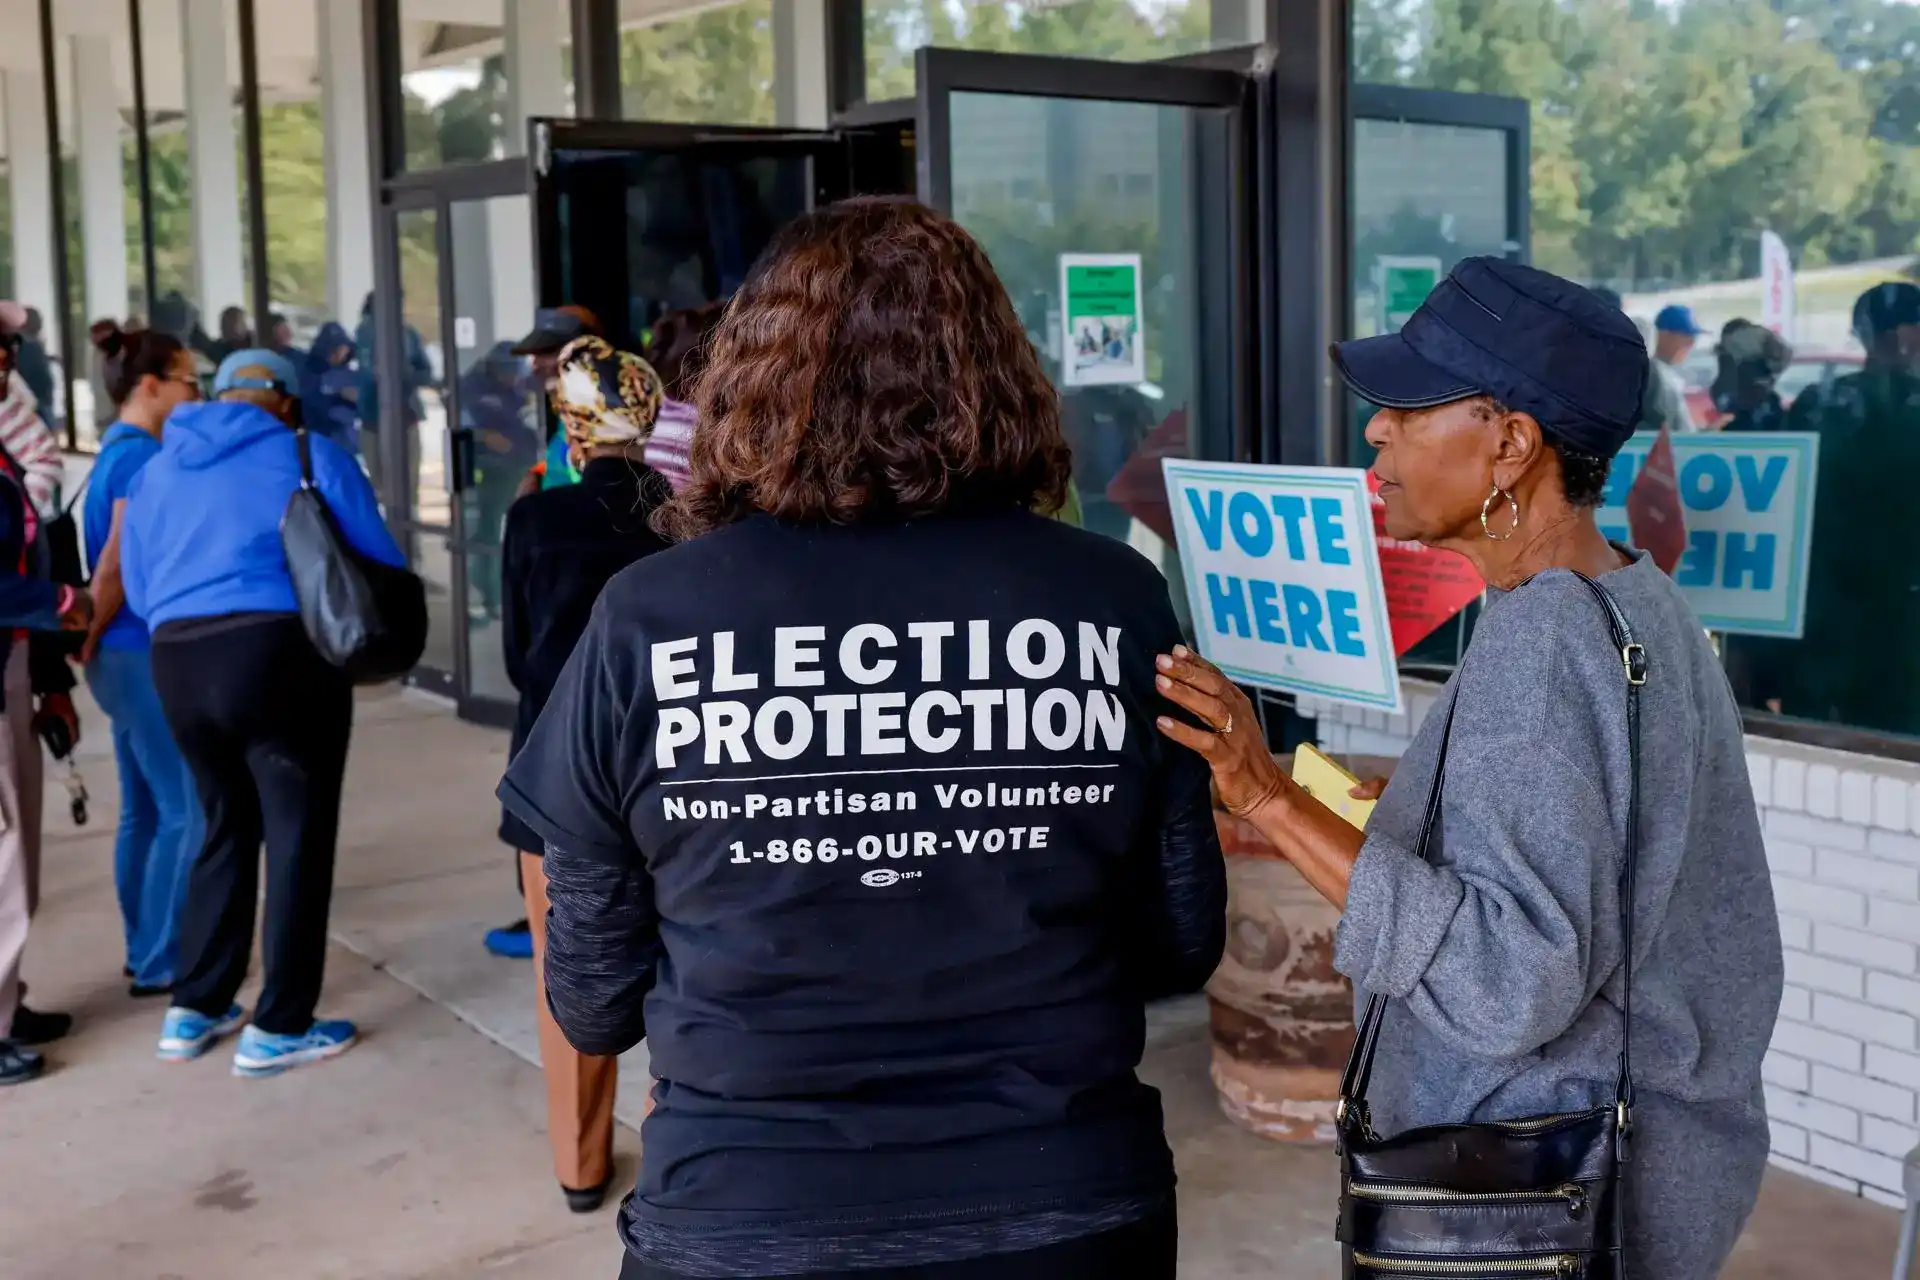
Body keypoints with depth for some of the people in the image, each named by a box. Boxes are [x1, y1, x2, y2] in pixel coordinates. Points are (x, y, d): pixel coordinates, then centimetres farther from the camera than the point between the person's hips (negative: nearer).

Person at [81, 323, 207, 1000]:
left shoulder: (117, 451, 15)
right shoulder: (142, 456, -16)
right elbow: (117, 564, -19)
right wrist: (91, 641, -8)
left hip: (127, 655, 10)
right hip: (146, 655, -10)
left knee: (145, 810, 15)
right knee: (188, 811, -4)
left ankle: (146, 949, 22)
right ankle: (164, 961, 2)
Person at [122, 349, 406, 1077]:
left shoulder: (155, 471, 16)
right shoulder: (310, 458, 2)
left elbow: (139, 591, 16)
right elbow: (382, 564, 1)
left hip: (176, 664, 6)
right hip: (281, 655, -5)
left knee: (226, 828, 20)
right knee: (298, 838, 4)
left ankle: (193, 1009, 25)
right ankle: (277, 1028, 8)